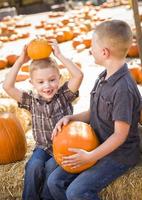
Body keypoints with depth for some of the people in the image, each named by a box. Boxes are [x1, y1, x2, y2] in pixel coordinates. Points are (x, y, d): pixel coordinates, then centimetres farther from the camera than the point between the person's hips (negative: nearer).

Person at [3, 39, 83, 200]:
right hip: (43, 148, 2)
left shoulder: (64, 95, -5)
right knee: (34, 166, -27)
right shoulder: (32, 101, -2)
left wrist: (59, 55, -21)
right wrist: (20, 61, -15)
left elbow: (78, 75, -21)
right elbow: (7, 87, -13)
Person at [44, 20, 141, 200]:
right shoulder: (103, 77, 4)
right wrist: (70, 118, -1)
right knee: (54, 181, 1)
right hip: (98, 148, 9)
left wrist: (90, 157, -24)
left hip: (119, 155, -8)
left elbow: (120, 134, -22)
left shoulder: (123, 88, -24)